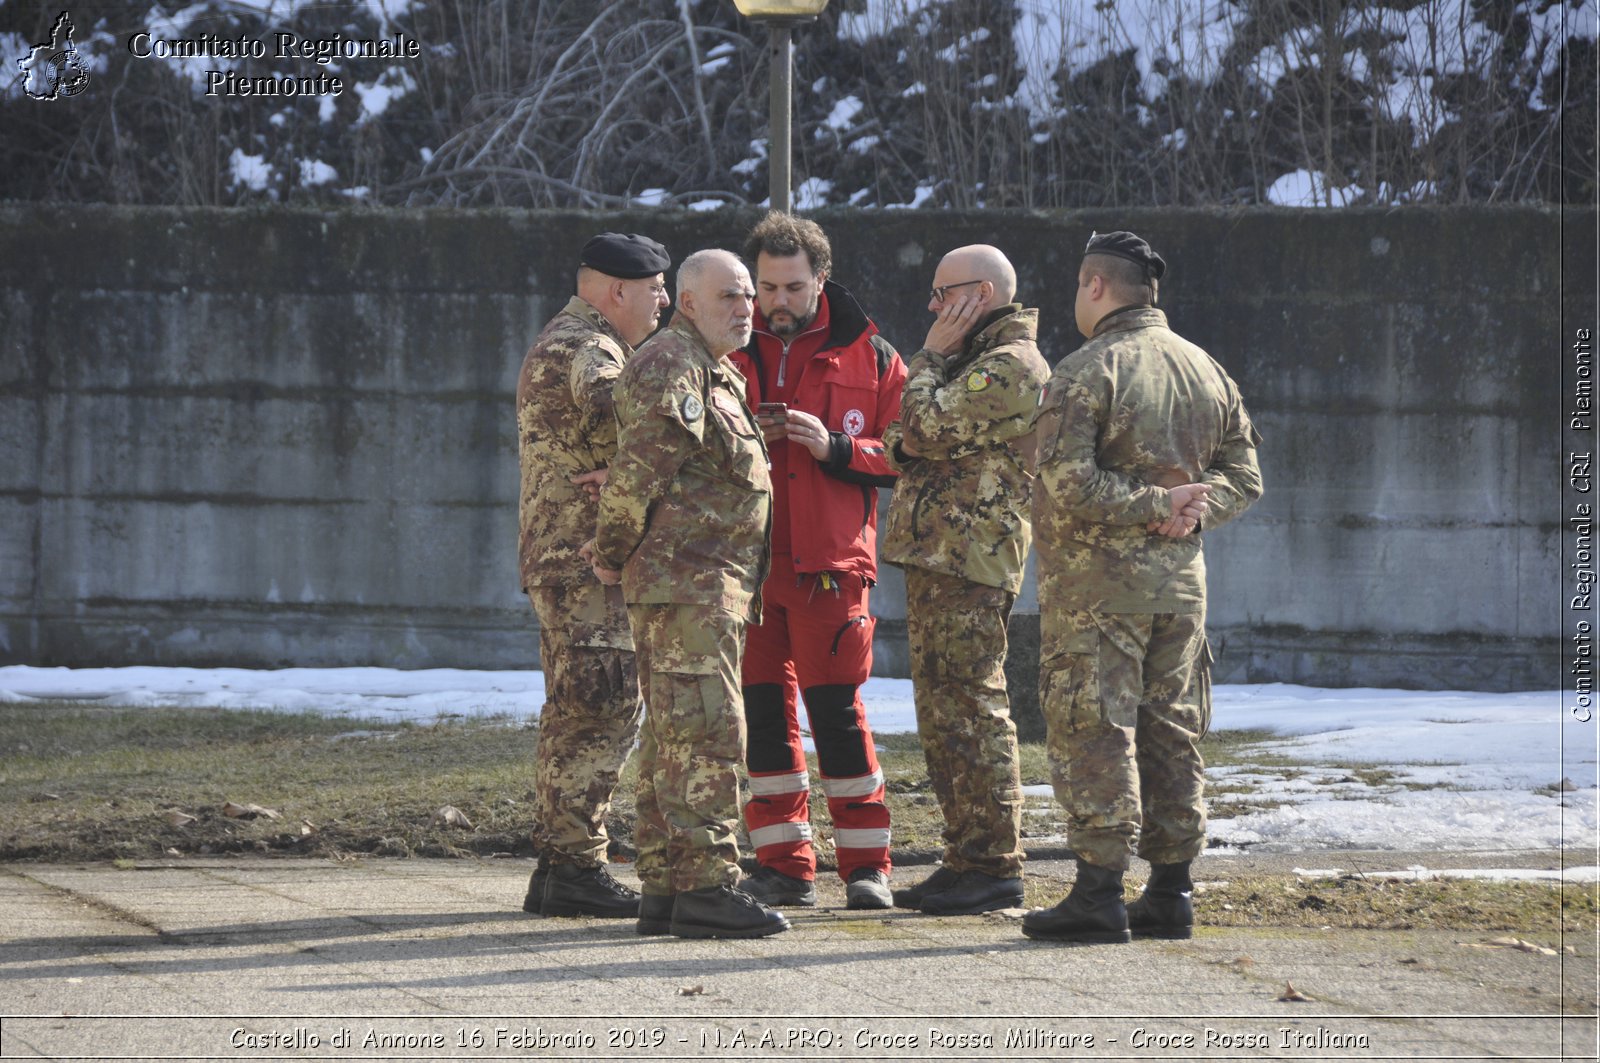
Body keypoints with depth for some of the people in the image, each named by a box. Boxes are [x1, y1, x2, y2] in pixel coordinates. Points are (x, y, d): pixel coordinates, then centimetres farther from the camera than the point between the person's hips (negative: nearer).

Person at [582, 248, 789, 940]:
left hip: (713, 587, 11)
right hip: (687, 579, -11)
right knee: (706, 733, -13)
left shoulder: (716, 373, 22)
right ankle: (706, 888, -16)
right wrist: (614, 552, -8)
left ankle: (664, 890, 13)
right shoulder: (670, 365, -12)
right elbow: (639, 467, -17)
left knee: (675, 737, 11)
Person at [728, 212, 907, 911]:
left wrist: (836, 448, -13)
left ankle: (866, 865, 1)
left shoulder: (868, 356, 5)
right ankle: (784, 866, 10)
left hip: (828, 562, -3)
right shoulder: (729, 351, 10)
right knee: (761, 709, 3)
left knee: (837, 709, -6)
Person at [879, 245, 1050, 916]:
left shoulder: (1012, 365, -11)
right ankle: (967, 859, 15)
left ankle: (995, 867, -10)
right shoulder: (975, 361, 23)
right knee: (942, 712, 11)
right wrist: (908, 445, 1)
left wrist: (930, 356, -4)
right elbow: (910, 444, 24)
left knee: (969, 710, -11)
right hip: (935, 558, 11)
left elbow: (927, 425, -19)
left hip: (968, 562, -11)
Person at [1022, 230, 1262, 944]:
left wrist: (1154, 504, -14)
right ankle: (1171, 895, 13)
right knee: (1170, 736, 11)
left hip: (1096, 583, -7)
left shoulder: (1087, 370, -11)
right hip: (1181, 580, 7)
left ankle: (1099, 894, -8)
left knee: (1094, 735, -5)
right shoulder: (1206, 371, 12)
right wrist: (1189, 505, -2)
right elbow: (1243, 473, 14)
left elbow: (1067, 480, -21)